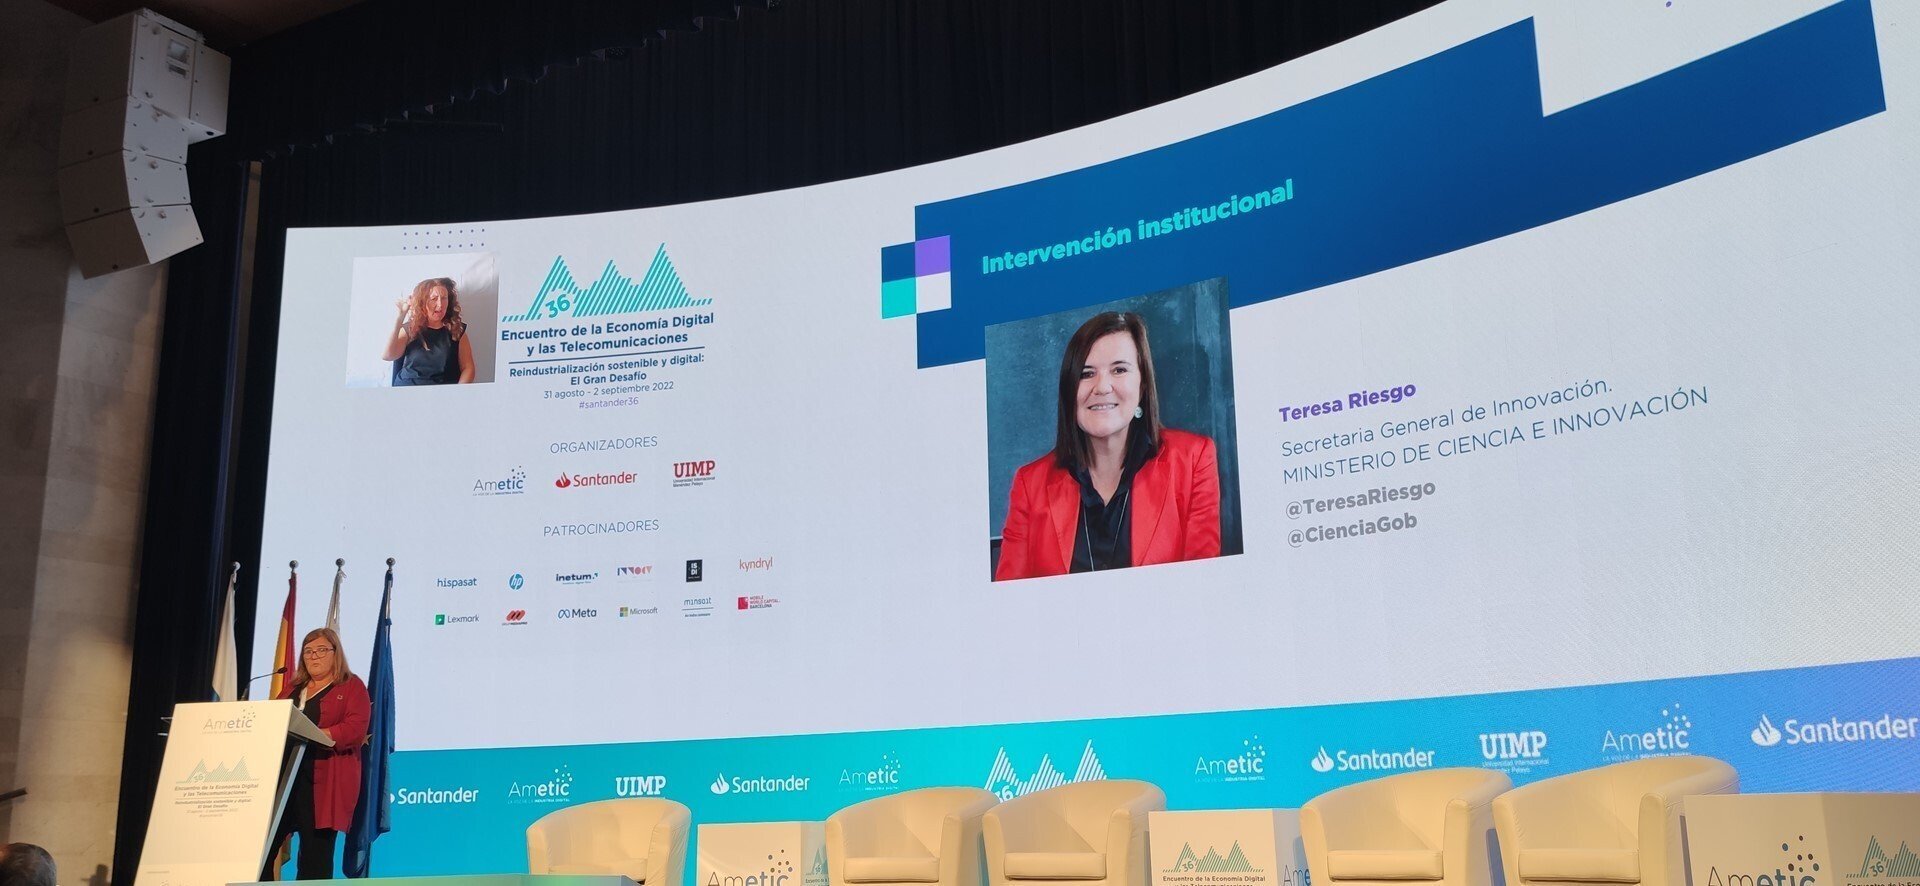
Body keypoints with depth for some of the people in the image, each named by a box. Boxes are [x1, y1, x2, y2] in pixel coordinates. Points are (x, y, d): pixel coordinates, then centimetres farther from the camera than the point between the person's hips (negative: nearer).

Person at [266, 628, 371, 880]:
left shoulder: (352, 687, 3)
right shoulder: (293, 688, 24)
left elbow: (355, 729, -10)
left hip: (323, 782, -6)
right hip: (282, 775, 6)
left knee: (316, 856, -3)